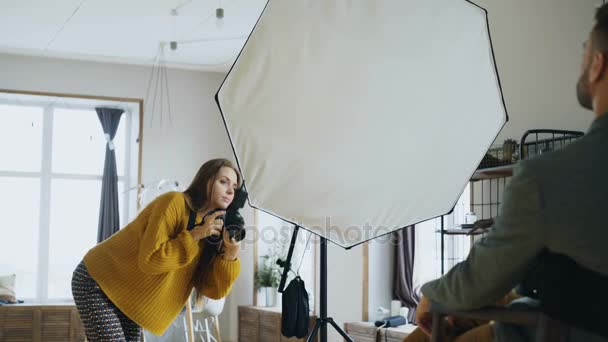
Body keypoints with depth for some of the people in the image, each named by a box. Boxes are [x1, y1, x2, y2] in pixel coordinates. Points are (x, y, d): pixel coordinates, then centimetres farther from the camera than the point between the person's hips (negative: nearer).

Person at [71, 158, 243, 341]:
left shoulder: (211, 231, 1)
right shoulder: (175, 203, -21)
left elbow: (215, 290, -6)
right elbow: (149, 260, -29)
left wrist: (230, 256, -20)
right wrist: (195, 235, -28)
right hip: (96, 283, -8)